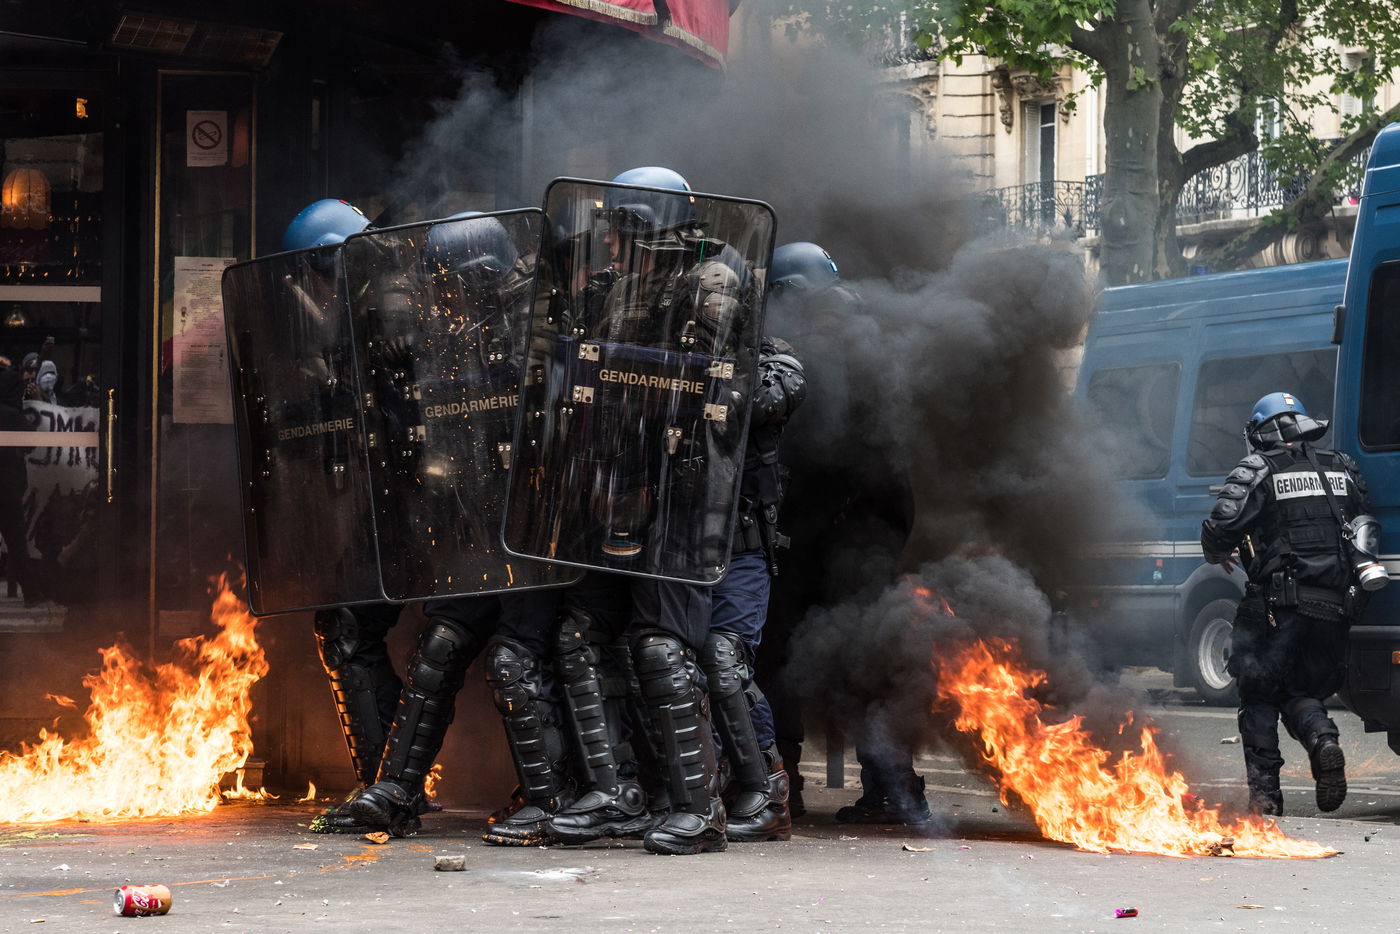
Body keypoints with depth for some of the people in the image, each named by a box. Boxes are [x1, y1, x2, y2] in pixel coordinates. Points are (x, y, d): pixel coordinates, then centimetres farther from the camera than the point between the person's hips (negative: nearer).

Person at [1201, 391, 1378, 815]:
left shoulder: (1258, 470, -4)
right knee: (1303, 692, 18)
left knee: (1259, 698, 9)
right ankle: (1323, 739, -12)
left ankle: (1263, 791, 4)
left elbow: (1222, 524, -13)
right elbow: (1366, 527, 13)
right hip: (1334, 607, 4)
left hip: (1278, 605, -4)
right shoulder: (1343, 469, 12)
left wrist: (1218, 553, 8)